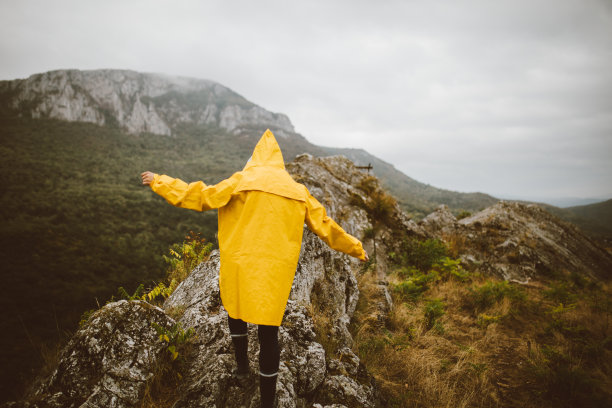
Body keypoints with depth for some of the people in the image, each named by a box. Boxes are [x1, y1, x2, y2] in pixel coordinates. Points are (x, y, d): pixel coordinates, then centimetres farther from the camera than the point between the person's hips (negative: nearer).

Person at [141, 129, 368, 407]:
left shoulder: (242, 180, 2)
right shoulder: (298, 191, 11)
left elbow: (201, 196, -1)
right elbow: (326, 226, 15)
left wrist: (160, 182, 11)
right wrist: (355, 248, 28)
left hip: (240, 264, -1)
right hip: (276, 270, 1)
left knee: (235, 307, 28)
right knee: (268, 332, 8)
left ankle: (242, 364, 37)